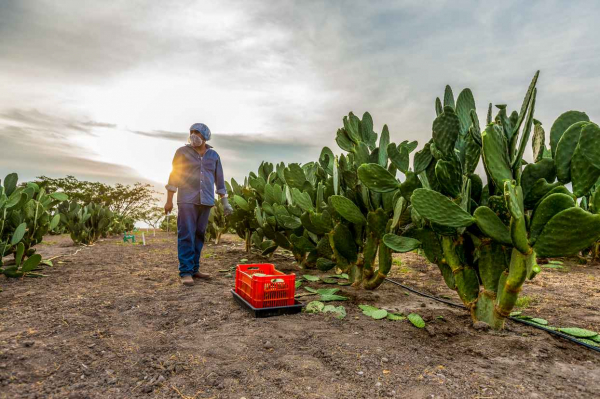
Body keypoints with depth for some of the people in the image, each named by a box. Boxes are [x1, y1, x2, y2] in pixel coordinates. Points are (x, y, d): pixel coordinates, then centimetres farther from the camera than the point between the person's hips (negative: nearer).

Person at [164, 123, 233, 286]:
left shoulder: (213, 155, 10)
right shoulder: (182, 152, 2)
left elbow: (219, 180, 13)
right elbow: (174, 176, 2)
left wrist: (225, 202, 10)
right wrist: (169, 200, -1)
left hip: (206, 201, 3)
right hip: (187, 200, -3)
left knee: (199, 236, 6)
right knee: (186, 235, -8)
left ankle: (194, 269, 14)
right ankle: (186, 272, -5)